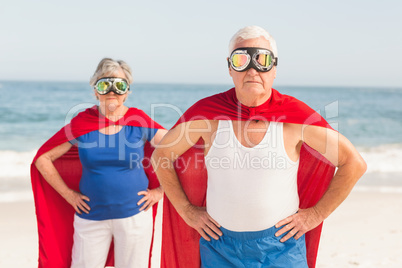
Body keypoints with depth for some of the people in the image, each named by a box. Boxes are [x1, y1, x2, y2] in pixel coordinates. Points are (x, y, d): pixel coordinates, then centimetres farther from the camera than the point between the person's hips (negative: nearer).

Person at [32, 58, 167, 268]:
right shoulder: (82, 122, -4)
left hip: (134, 214, -1)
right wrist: (68, 194, 0)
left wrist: (160, 191, -3)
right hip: (91, 217, 1)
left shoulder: (139, 120, -6)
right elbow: (43, 158, 3)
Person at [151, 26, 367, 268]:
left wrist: (316, 214, -3)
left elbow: (354, 163, -2)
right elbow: (161, 156, 6)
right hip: (219, 243, 1)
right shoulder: (206, 113, -6)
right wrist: (187, 211, 3)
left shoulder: (296, 117, -9)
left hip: (281, 243, -1)